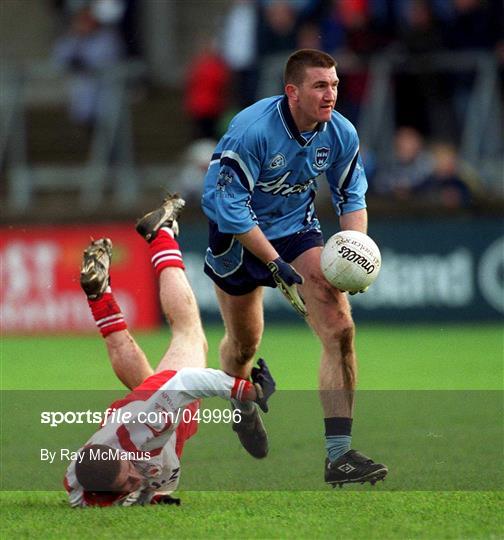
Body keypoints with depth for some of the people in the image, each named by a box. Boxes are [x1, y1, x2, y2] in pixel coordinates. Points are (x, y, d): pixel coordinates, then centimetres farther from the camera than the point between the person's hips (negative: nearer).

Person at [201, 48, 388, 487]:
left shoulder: (341, 134, -13)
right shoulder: (252, 130, -29)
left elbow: (352, 195, 4)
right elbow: (229, 204, -26)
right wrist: (276, 265, -28)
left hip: (297, 228, 3)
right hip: (238, 236, -3)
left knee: (340, 328, -17)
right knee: (244, 343, 13)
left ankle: (339, 455, -18)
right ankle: (242, 405, 52)